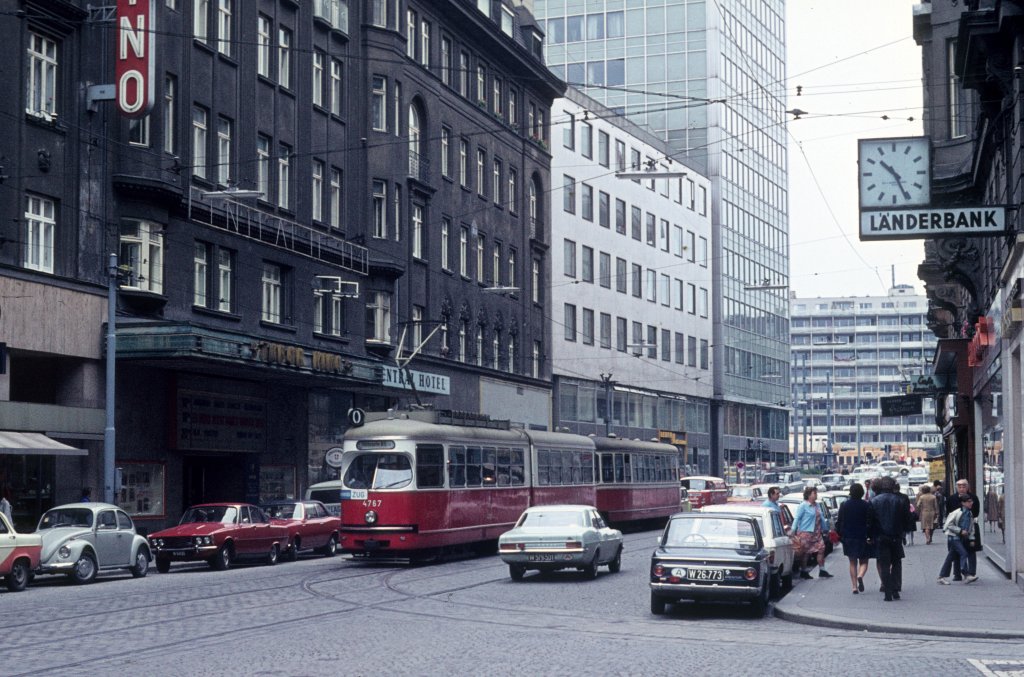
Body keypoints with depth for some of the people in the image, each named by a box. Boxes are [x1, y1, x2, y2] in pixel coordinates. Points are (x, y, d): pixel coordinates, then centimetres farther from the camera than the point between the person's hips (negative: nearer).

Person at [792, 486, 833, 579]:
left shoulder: (817, 505, 12)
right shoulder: (803, 506, -9)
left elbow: (821, 518, 21)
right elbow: (797, 518, -11)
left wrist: (825, 529, 24)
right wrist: (793, 531, -16)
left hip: (816, 533, 7)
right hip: (805, 532, -7)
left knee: (821, 548, 2)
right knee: (805, 552, 0)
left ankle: (822, 571, 10)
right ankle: (803, 572, 11)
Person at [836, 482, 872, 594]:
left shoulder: (844, 505, -3)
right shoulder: (866, 505, -7)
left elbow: (839, 522, -1)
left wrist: (839, 535, 8)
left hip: (848, 538, 2)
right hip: (863, 538, -2)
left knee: (852, 563, 12)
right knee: (863, 561, 10)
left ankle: (854, 586, 5)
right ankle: (860, 576, -21)